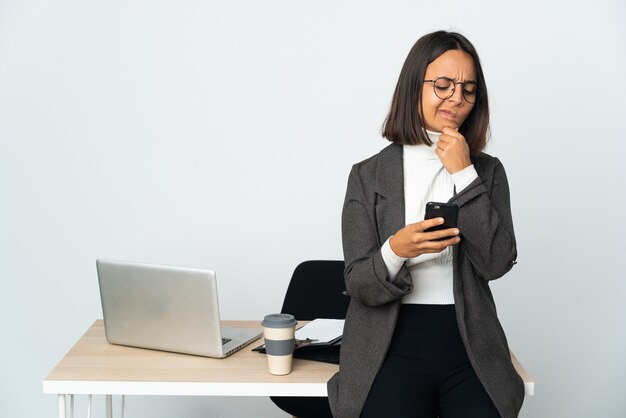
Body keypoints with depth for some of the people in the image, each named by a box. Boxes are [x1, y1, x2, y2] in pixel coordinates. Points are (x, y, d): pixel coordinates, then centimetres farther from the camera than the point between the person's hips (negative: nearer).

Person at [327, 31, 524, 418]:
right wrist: (395, 250, -24)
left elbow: (497, 262, -6)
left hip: (469, 348, 2)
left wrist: (464, 174, -8)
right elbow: (359, 286, -3)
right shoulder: (369, 175, 2)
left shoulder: (487, 171, 8)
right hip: (393, 349, -1)